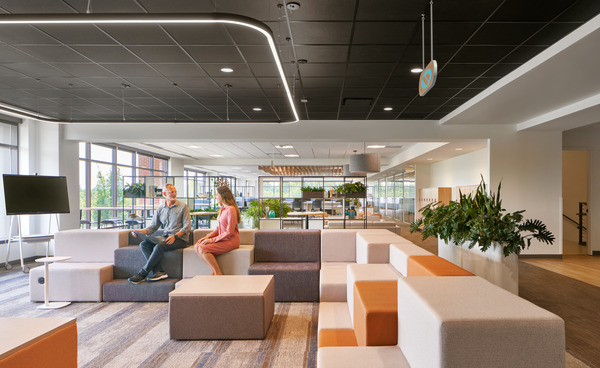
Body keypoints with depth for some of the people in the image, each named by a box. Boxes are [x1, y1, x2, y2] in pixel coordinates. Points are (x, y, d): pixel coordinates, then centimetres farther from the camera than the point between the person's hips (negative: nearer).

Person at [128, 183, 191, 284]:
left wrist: (175, 236, -18)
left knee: (159, 246, -31)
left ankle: (142, 274, -18)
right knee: (144, 244, -17)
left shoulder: (183, 206, 2)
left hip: (180, 238, -5)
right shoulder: (160, 209, 16)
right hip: (165, 237, 5)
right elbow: (153, 227, 16)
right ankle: (159, 272, -26)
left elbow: (187, 227, -4)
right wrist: (140, 231, -3)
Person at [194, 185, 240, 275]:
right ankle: (213, 271, -3)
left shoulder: (231, 209, -16)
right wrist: (208, 236, 3)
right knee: (197, 246, -6)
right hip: (222, 239, 9)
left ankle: (218, 273, -10)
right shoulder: (222, 209, 14)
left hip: (230, 241, -9)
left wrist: (212, 239, -16)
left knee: (203, 249, -22)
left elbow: (229, 232, -18)